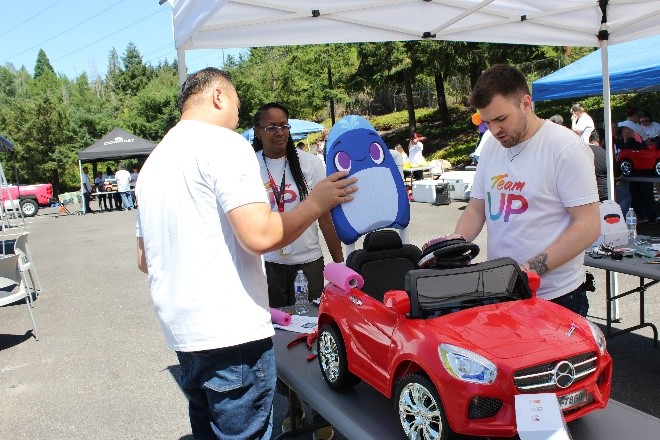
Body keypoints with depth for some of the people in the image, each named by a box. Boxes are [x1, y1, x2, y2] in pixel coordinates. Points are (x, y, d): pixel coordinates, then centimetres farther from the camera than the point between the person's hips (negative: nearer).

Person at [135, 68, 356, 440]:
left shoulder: (154, 161, 16)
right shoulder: (224, 143, -10)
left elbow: (145, 259, 21)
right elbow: (260, 235, -22)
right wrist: (317, 203, -7)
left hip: (181, 330, 9)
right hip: (231, 332, -9)